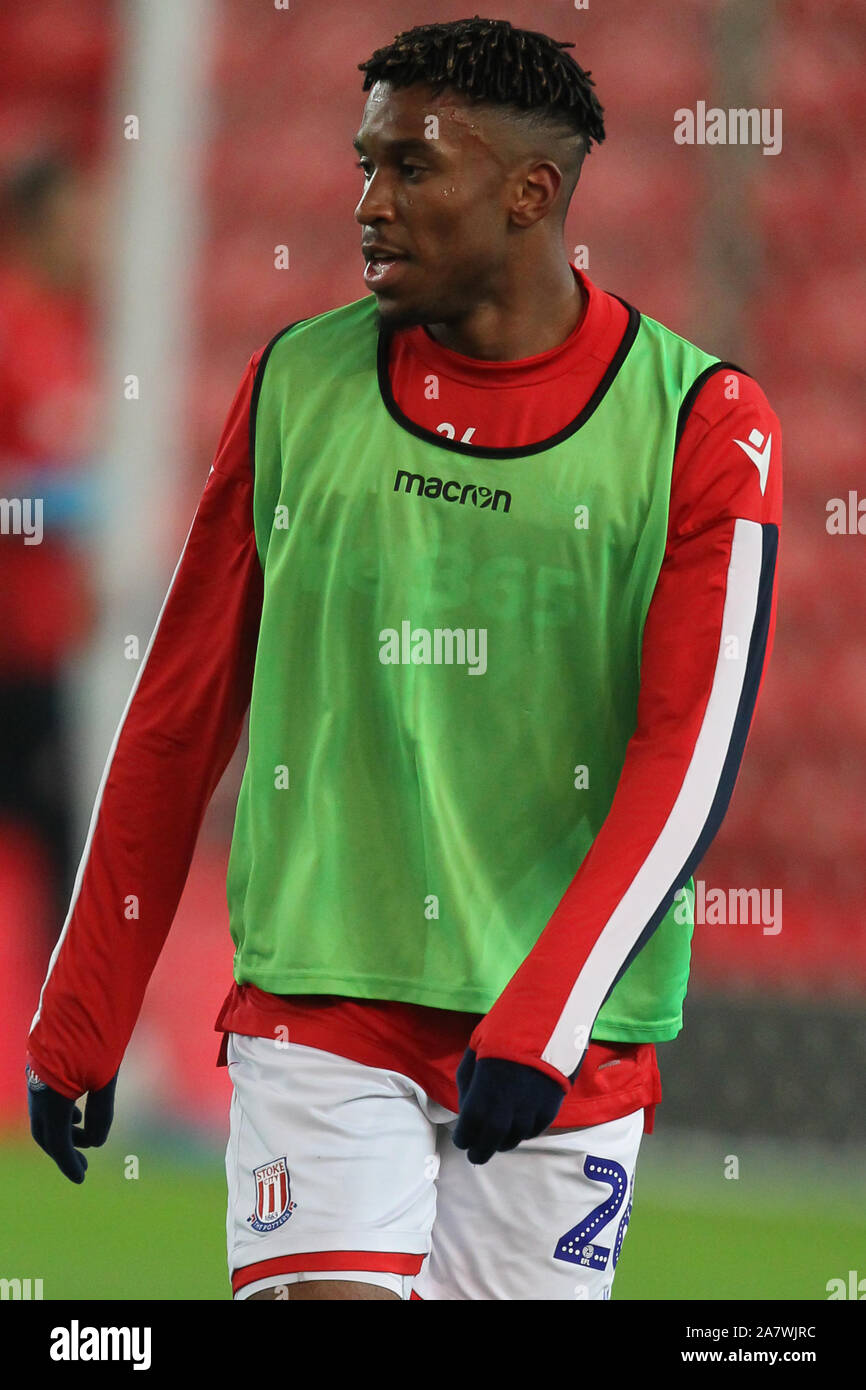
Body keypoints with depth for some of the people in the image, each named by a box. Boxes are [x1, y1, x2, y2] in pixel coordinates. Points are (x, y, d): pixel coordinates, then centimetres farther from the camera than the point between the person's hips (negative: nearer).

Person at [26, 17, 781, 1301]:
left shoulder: (699, 423, -2)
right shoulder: (297, 384, 6)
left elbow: (688, 765, -9)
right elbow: (177, 718, 12)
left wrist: (540, 1021, -20)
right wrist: (81, 1017, 13)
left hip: (568, 1044, -1)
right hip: (317, 1008, 1)